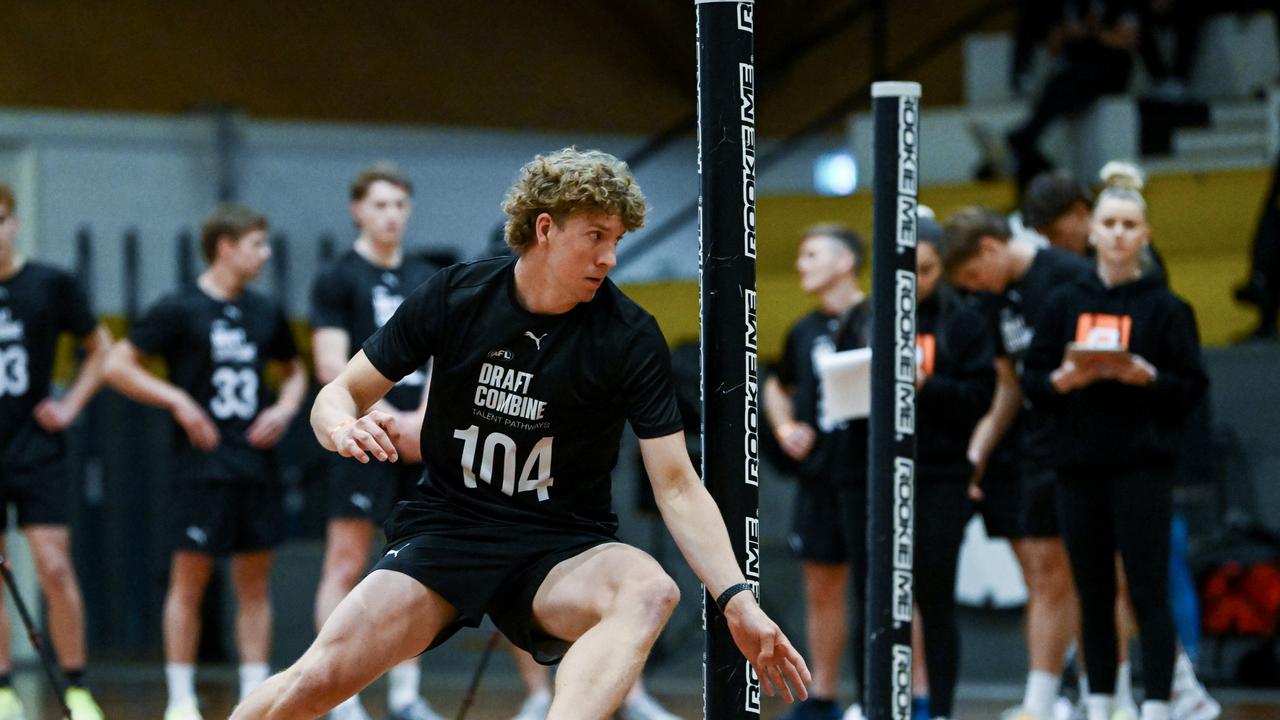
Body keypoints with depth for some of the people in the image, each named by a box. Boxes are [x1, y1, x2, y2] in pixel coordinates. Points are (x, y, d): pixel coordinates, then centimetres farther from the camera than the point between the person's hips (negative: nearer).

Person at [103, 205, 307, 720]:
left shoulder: (264, 313, 11)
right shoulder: (179, 310, -5)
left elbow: (293, 371, 25)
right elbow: (117, 365, -5)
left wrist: (286, 407, 4)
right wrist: (176, 400, -13)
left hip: (256, 464, 5)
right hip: (203, 464, -5)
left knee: (254, 581, 5)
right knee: (190, 580, -2)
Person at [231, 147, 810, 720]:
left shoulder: (631, 338, -5)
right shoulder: (453, 298, -2)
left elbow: (678, 489, -7)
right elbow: (340, 394, 6)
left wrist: (736, 600, -21)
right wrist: (346, 428, -19)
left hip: (563, 553, 0)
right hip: (446, 527, 0)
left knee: (650, 591, -36)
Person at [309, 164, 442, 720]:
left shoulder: (427, 279, 16)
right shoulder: (337, 278, -1)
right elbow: (332, 367, -9)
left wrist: (424, 418, -6)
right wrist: (392, 419, -15)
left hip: (420, 440, 6)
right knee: (346, 565, -7)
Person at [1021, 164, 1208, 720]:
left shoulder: (1165, 307, 2)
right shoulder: (1065, 303, 9)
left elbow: (1193, 387, 0)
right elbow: (1032, 380, 10)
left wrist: (1147, 377, -16)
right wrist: (1062, 381, -10)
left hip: (1142, 465, -3)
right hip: (1079, 465, 3)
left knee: (1149, 591, -6)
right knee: (1093, 594, 8)